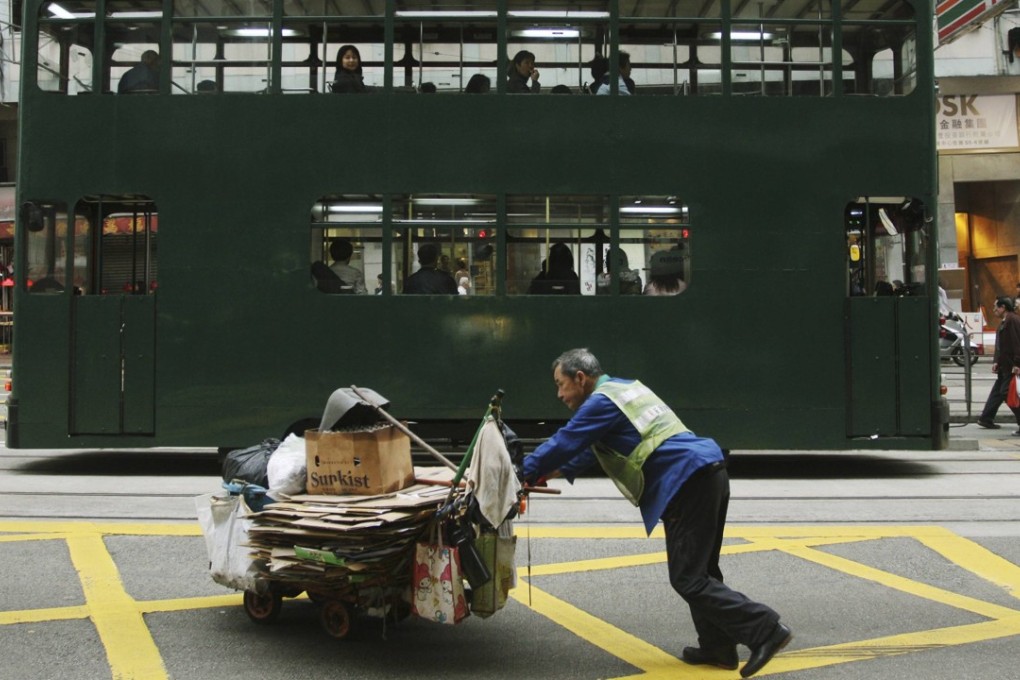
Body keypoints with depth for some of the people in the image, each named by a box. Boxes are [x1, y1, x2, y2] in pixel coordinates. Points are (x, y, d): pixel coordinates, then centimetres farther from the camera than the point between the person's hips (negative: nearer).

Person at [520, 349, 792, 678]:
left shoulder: (602, 402, -6)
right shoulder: (624, 389, 23)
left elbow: (562, 443, -3)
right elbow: (593, 446, 33)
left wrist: (524, 475, 9)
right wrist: (561, 470, 30)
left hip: (688, 484, -10)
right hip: (708, 474, 10)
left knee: (687, 578, -6)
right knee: (700, 571, 16)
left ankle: (764, 629, -8)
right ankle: (717, 646, 21)